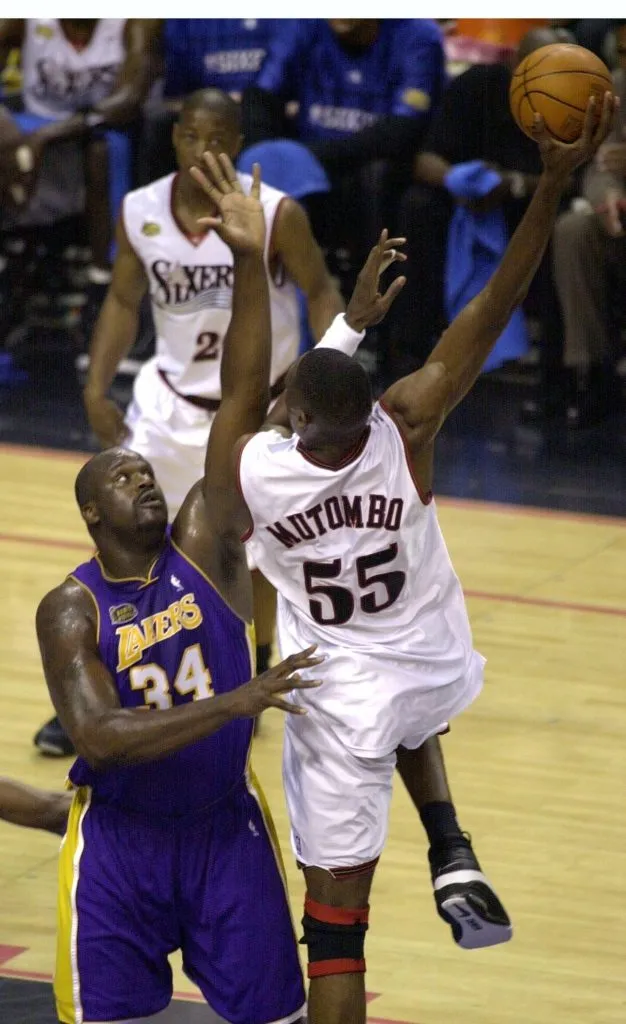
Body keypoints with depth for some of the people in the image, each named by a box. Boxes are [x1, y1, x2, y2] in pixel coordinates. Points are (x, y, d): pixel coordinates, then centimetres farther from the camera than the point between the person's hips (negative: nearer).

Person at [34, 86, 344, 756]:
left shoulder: (276, 215, -20)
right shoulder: (139, 213, -11)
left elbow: (320, 290, -8)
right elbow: (124, 301, 2)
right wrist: (97, 387, -6)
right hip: (172, 398, 2)